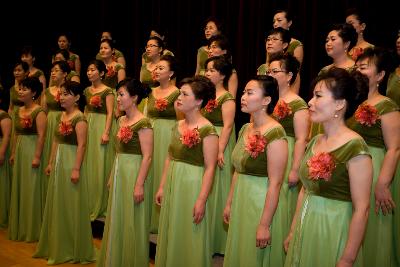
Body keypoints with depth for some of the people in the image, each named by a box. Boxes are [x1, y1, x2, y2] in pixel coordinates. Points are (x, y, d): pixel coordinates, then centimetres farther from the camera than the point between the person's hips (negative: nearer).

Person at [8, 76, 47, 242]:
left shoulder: (39, 112, -12)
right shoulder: (18, 111, 12)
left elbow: (41, 135, -17)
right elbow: (16, 134, 16)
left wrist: (37, 156, -21)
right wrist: (13, 153, 14)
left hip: (32, 151, -8)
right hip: (19, 152, 8)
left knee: (31, 190, -1)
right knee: (18, 188, 12)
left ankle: (32, 230, 11)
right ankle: (19, 228, 24)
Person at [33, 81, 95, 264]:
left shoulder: (79, 118, -13)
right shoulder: (60, 116, 11)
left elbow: (81, 145, -17)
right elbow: (56, 141, 16)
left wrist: (76, 169, -21)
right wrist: (51, 163, 15)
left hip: (71, 162, -8)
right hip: (58, 162, 8)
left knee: (71, 205, 0)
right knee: (57, 204, 14)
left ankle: (73, 249, 13)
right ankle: (56, 246, 27)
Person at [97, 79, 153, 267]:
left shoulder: (143, 123, -15)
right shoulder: (121, 120, 10)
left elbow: (147, 157, -18)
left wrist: (139, 184, -21)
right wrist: (112, 176, 17)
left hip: (134, 173, -8)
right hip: (119, 173, 8)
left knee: (132, 222, 2)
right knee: (117, 219, 15)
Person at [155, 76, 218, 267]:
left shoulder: (207, 130, -15)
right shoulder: (178, 126, 8)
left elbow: (210, 168, -17)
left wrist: (201, 200, -20)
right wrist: (162, 187, 13)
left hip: (191, 186, -7)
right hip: (172, 185, 7)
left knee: (188, 237, 4)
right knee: (171, 235, 16)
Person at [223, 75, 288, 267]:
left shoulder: (275, 133, -19)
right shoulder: (245, 129, 6)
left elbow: (275, 184, -21)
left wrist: (264, 225, -21)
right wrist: (229, 203, 16)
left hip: (263, 202, -8)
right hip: (241, 199, 8)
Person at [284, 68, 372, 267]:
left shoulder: (355, 147, -19)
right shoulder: (314, 142, 4)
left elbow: (361, 210, -19)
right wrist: (293, 232, 15)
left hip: (333, 233, -7)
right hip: (305, 230, 7)